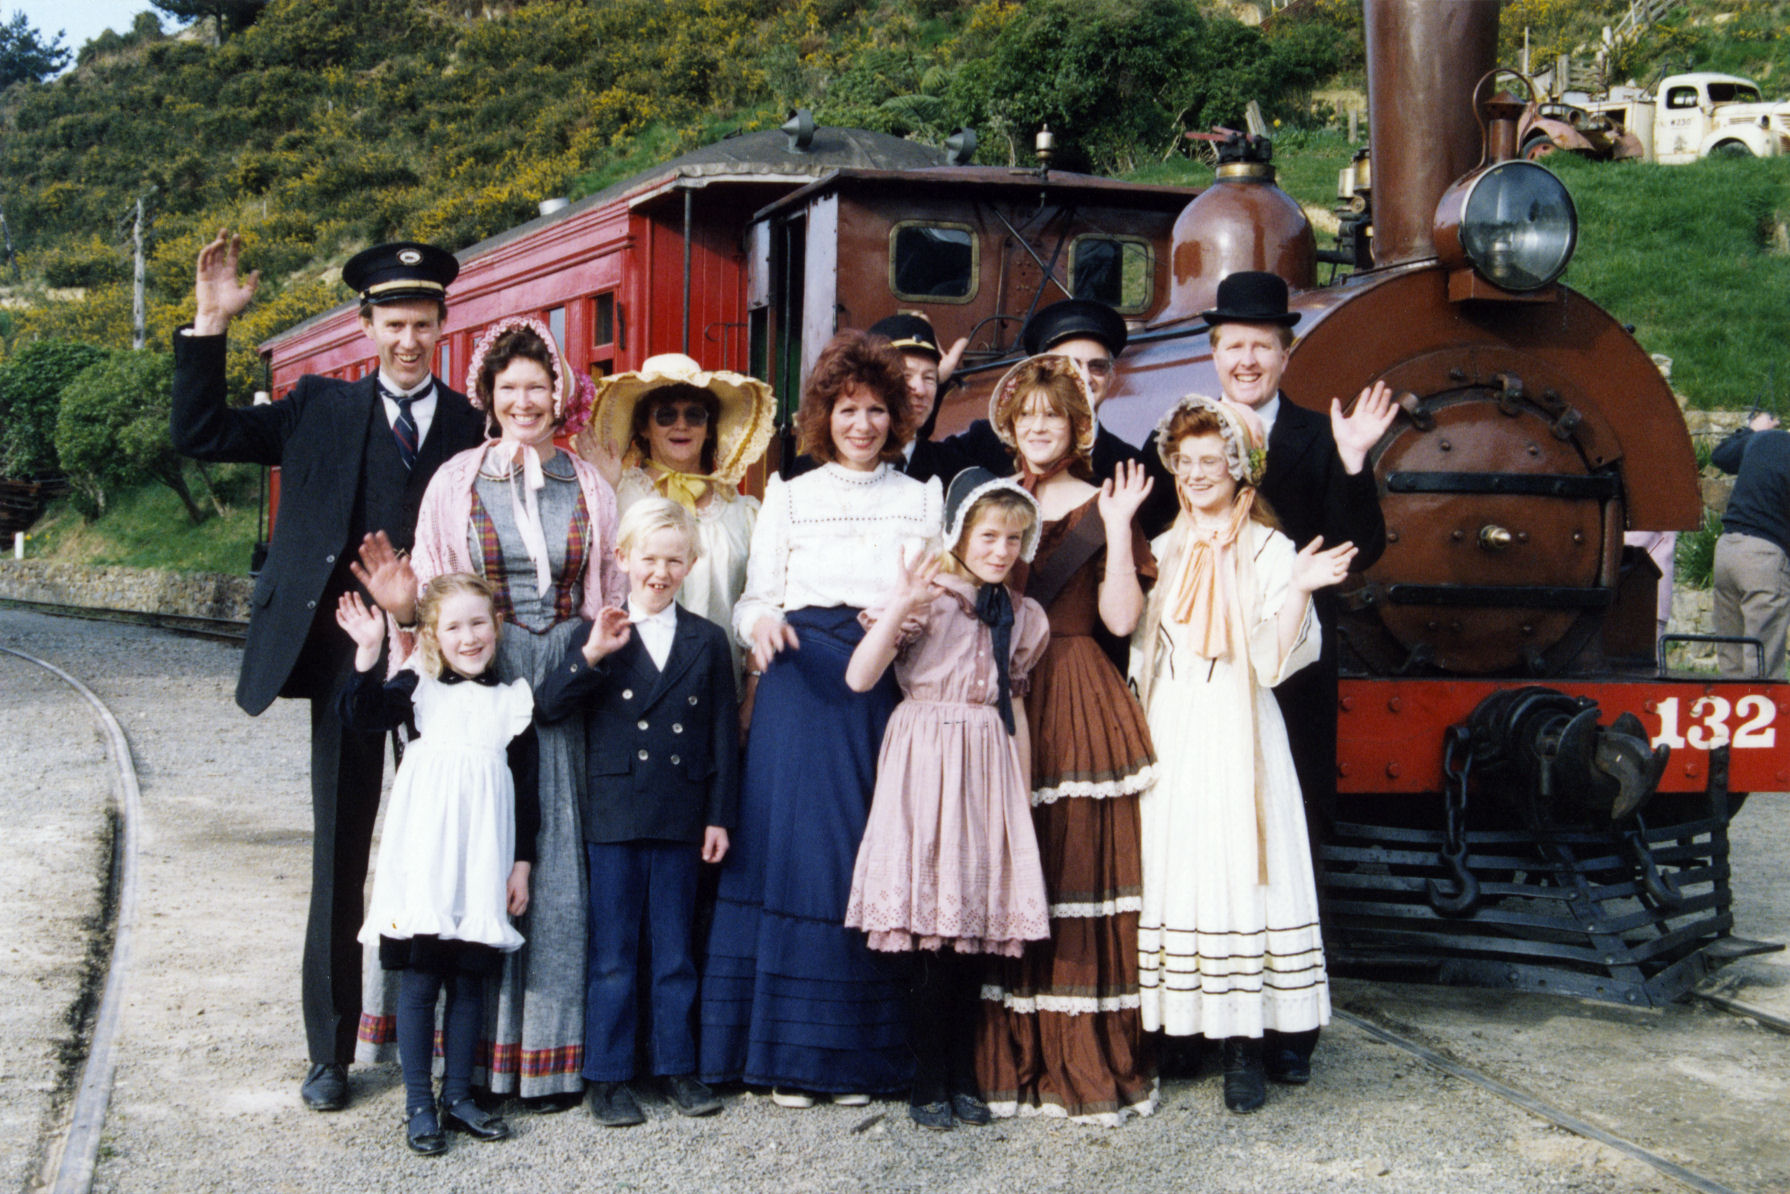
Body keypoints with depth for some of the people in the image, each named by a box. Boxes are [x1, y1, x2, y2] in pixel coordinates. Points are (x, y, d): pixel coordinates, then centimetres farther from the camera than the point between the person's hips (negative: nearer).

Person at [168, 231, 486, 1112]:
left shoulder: (471, 426, 7)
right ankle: (331, 1051, 16)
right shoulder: (322, 410, 8)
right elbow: (199, 435, 3)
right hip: (348, 657, 0)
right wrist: (210, 326, -5)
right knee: (340, 856, 6)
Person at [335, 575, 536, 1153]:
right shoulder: (418, 688, 5)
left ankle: (458, 1096, 20)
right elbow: (361, 715, -11)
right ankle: (419, 1105, 9)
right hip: (424, 861, -2)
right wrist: (368, 652, -21)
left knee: (469, 979, 8)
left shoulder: (514, 700, 9)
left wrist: (522, 862, 9)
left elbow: (527, 789, 12)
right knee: (419, 978, 0)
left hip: (483, 864, 2)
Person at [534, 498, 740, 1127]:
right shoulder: (594, 637, 3)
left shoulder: (708, 642, 7)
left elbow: (724, 736, 7)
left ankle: (677, 1065, 20)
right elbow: (548, 708, -8)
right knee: (612, 953, 5)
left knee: (675, 951, 10)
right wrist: (590, 655, -21)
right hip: (614, 816, -1)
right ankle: (608, 1075, 13)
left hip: (680, 818, 1)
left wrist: (719, 816, 3)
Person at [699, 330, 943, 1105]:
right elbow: (754, 598, 8)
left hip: (888, 687, 1)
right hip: (803, 681, -1)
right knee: (796, 845, -7)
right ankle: (792, 1054, 0)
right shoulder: (789, 496, 14)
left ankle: (862, 1054, 4)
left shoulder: (921, 499, 16)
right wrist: (762, 625, -14)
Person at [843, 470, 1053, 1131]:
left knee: (977, 922, 4)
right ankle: (928, 1084, 4)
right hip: (928, 764, -5)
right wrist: (898, 606, -26)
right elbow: (859, 678, -15)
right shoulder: (927, 597, -3)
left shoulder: (1022, 616, 13)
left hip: (989, 768, 5)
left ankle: (962, 1077, 15)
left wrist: (1023, 793, 17)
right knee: (933, 931, -6)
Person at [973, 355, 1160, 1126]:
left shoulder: (1098, 506, 6)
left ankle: (1086, 1061, 3)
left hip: (1078, 701, -2)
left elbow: (1121, 617, -4)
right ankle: (1007, 1056, 8)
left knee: (1080, 860, -4)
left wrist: (1119, 527, -8)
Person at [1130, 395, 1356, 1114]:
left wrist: (1299, 591, -24)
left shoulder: (1268, 551, 0)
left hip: (1235, 734, -5)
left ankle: (1244, 1047, -4)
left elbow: (1274, 660, -10)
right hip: (1170, 736, 5)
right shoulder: (1166, 551, 15)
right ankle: (1176, 1027, 11)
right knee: (1173, 870, 3)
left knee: (1238, 876, -8)